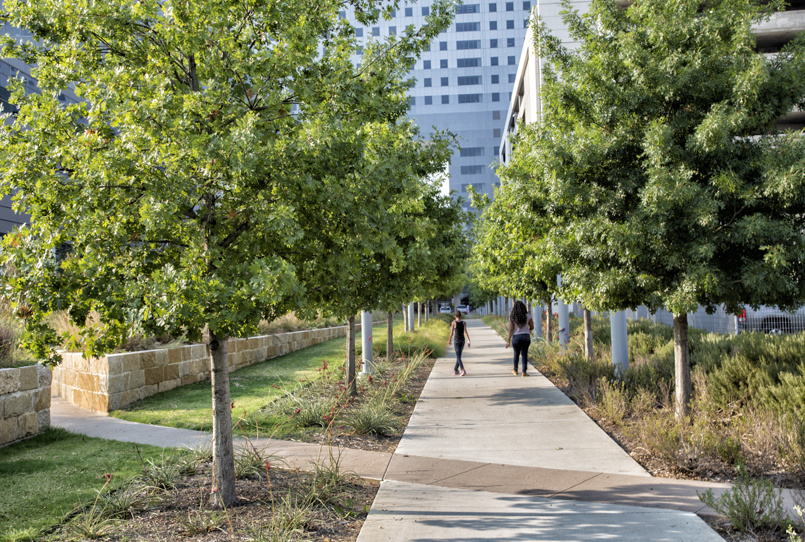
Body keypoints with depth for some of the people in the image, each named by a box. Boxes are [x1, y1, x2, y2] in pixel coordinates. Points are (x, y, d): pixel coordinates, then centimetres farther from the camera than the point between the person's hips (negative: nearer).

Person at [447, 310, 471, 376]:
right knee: (459, 355, 17)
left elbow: (451, 333, -4)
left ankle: (463, 370, -25)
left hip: (456, 340, -3)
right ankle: (455, 370, 26)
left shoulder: (454, 322, -6)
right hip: (462, 340, 3)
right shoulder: (464, 322, 0)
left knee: (458, 356, -7)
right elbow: (465, 331, -11)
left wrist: (449, 340, 11)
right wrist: (468, 340, -14)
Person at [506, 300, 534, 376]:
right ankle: (524, 371, 0)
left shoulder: (512, 317, -6)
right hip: (526, 337, 0)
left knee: (516, 354, 16)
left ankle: (515, 370, 29)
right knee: (524, 354, 4)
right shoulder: (528, 316, -4)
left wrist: (508, 340, -6)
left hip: (516, 337, 0)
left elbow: (511, 329, -9)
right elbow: (532, 327, 5)